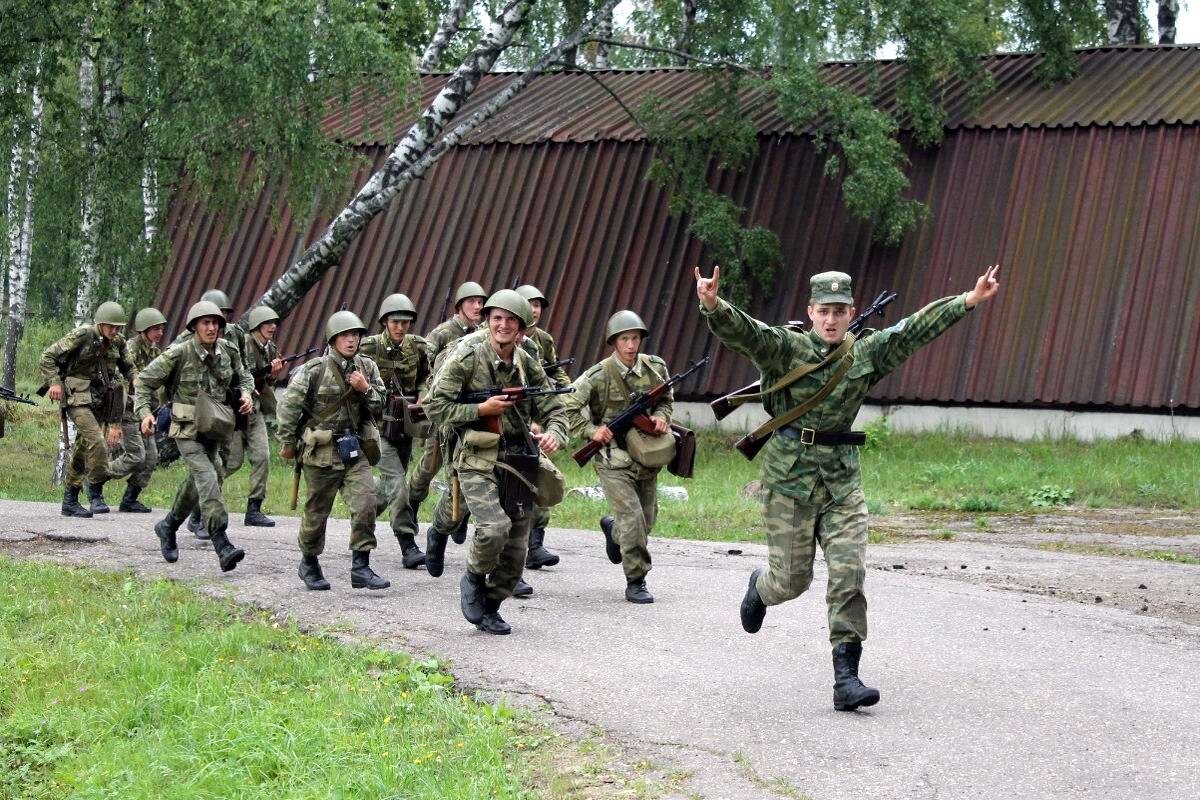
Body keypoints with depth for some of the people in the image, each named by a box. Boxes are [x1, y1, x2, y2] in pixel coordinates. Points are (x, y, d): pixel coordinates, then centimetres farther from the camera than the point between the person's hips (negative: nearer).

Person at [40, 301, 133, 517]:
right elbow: (48, 356, -8)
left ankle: (70, 501, 20)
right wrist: (54, 382, -17)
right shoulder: (81, 336, -12)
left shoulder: (118, 342, 5)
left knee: (83, 450, 11)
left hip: (100, 400, 7)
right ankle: (96, 493, -13)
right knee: (97, 442, -22)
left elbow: (127, 368, 23)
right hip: (78, 398, -7)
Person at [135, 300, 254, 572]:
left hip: (213, 430, 6)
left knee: (197, 482, 17)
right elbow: (144, 381, -3)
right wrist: (145, 412, -15)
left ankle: (168, 527, 42)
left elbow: (243, 377, 22)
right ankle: (222, 545, -29)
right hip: (187, 430, -6)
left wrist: (246, 394, 1)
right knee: (208, 478, -21)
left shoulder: (227, 354, 3)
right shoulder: (179, 353, -11)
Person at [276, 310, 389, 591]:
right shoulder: (315, 369, -9)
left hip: (355, 450, 3)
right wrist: (287, 444, 1)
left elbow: (381, 407, 8)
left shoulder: (367, 368, 4)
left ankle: (361, 568, -6)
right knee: (317, 511, 8)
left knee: (366, 502, -12)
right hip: (321, 451, -3)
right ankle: (309, 564, 29)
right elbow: (289, 404, -3)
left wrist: (365, 390, -11)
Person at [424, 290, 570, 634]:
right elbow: (435, 406, -6)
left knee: (515, 553, 6)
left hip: (518, 464, 5)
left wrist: (554, 434, -13)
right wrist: (481, 409, -14)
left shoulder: (529, 365, 7)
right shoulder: (466, 359, -6)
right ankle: (473, 579, 3)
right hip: (477, 462, -5)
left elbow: (554, 409, 9)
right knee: (494, 528, -26)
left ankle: (489, 607, 28)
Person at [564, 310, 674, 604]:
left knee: (647, 520, 14)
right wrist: (591, 431, -16)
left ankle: (612, 529, 48)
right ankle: (636, 582, -2)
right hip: (613, 460, -5)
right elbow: (568, 407, -6)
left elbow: (667, 399, 18)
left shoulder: (656, 368, 2)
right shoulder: (598, 376, -12)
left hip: (647, 457, 5)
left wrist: (661, 416, -3)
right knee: (632, 520, -14)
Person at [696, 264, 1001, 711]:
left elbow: (917, 329, 5)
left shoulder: (866, 354, 5)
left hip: (843, 481, 3)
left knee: (849, 576, -7)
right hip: (790, 480, -3)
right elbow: (740, 331, -22)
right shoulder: (784, 348, -7)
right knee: (792, 580, 5)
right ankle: (761, 588, 43)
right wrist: (712, 305, -43)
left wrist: (970, 300, -1)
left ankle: (846, 678, -6)